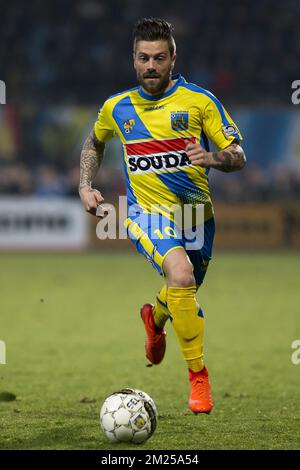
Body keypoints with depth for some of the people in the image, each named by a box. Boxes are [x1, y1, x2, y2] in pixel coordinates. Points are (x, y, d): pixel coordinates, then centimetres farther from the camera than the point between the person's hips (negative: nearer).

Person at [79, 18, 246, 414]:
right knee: (181, 275, -30)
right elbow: (94, 144, 24)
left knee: (184, 291, 18)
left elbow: (238, 155, -4)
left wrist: (212, 158, -25)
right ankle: (198, 375, -20)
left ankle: (155, 316, 58)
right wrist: (86, 187, 10)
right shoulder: (117, 107, 2)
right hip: (148, 212, -2)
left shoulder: (199, 101, -5)